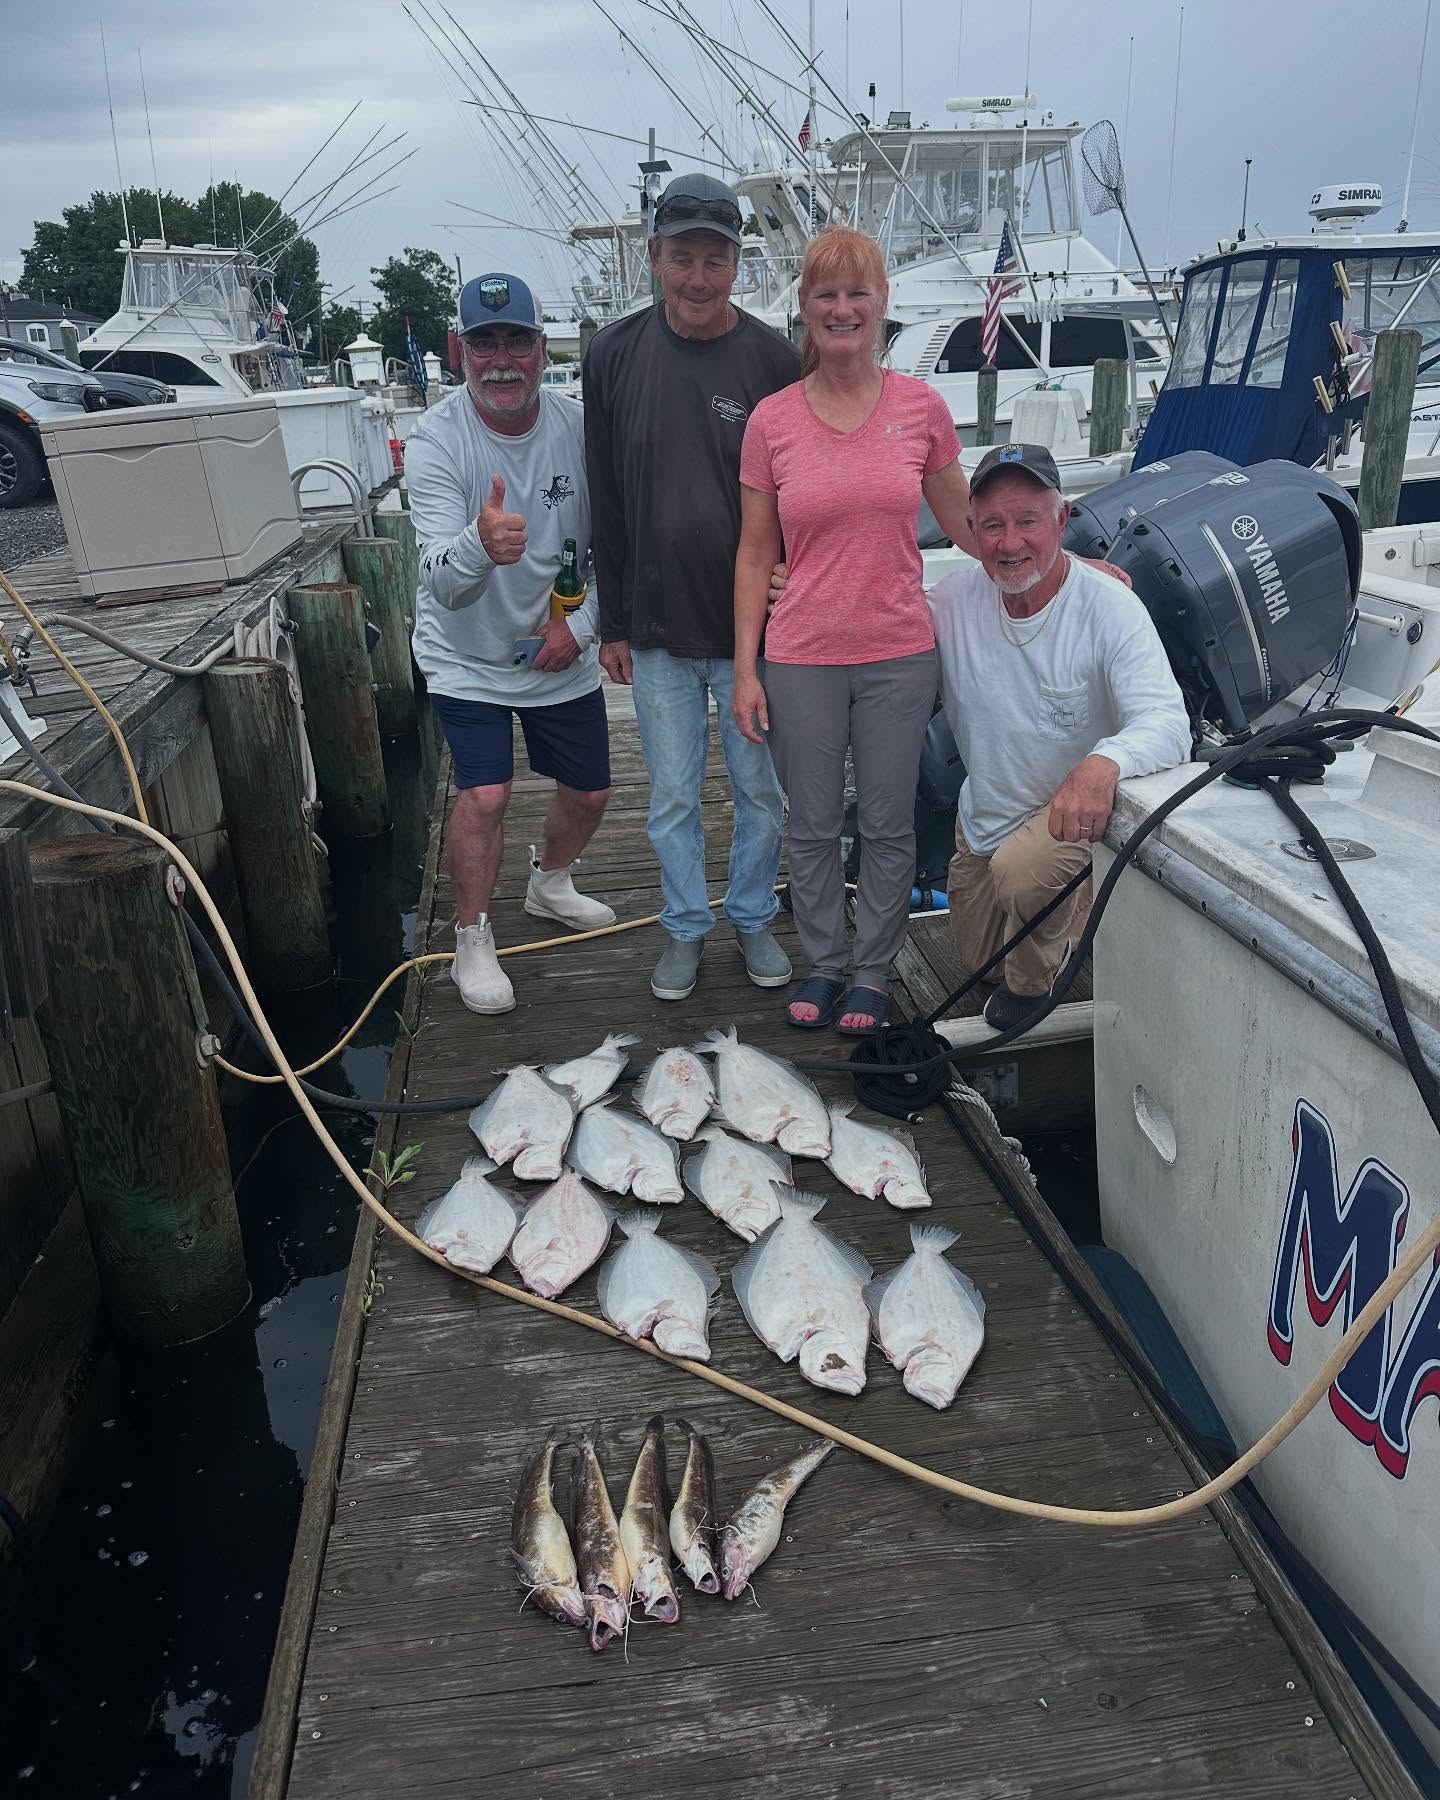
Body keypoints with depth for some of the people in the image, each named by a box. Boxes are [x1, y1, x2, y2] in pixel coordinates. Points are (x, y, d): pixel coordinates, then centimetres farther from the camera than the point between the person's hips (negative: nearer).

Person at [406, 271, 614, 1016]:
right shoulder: (435, 441, -22)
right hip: (468, 657, -4)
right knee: (484, 794, -17)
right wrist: (480, 547, -55)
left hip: (561, 655, 4)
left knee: (590, 791, 14)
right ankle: (472, 941, 7)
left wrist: (582, 623, -14)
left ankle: (550, 884, 46)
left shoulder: (578, 428, -12)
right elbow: (441, 584, -34)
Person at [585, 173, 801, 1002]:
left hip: (753, 629, -1)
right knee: (673, 797, 11)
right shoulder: (617, 353, 1)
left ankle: (754, 918, 32)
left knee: (763, 791, 11)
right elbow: (605, 499, 5)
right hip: (657, 629, 1)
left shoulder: (773, 359, -5)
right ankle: (687, 927, 29)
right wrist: (613, 622, 4)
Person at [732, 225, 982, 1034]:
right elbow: (755, 556, 2)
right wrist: (745, 670, -1)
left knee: (888, 827, 9)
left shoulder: (921, 406, 1)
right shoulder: (772, 420, -1)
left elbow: (965, 524, 12)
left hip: (899, 655, 0)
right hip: (801, 659, 0)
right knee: (814, 828, 11)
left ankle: (874, 973, 27)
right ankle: (824, 964, 31)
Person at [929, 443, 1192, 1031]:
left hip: (1072, 812, -5)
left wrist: (1104, 762, -58)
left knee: (1022, 869, -37)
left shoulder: (1112, 608, -24)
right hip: (982, 820, 5)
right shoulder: (954, 600, -13)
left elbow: (1168, 725, -35)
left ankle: (1033, 981, -4)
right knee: (978, 958, 19)